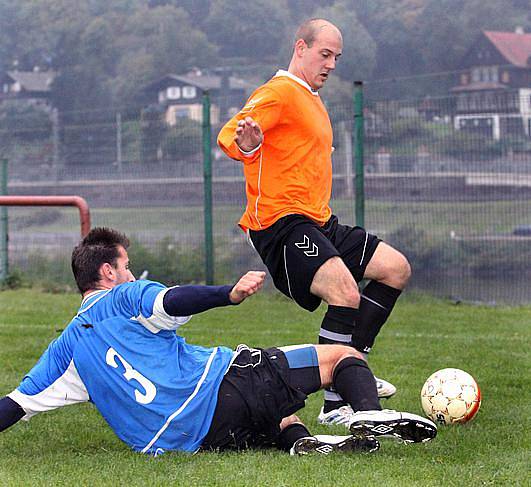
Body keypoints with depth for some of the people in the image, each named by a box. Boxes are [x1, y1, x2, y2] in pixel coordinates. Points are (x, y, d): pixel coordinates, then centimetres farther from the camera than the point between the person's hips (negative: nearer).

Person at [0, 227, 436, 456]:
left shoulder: (66, 349, 21)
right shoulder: (123, 297, 6)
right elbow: (171, 302, -17)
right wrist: (230, 294, -27)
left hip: (192, 437, 5)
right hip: (218, 384, -5)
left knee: (277, 415, 34)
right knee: (342, 356, 5)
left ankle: (300, 441, -3)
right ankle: (369, 415, -26)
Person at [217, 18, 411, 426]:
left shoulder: (312, 100, 23)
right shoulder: (279, 92, -9)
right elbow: (228, 136, -24)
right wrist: (244, 145, -43)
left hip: (319, 223, 10)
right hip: (281, 224, -10)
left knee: (396, 268, 9)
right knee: (346, 293, -27)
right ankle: (334, 404, -22)